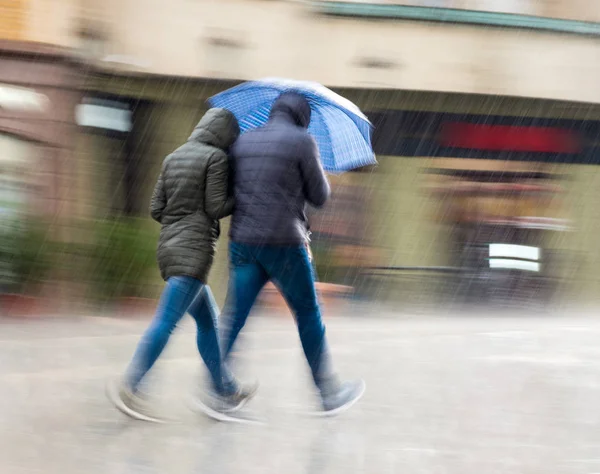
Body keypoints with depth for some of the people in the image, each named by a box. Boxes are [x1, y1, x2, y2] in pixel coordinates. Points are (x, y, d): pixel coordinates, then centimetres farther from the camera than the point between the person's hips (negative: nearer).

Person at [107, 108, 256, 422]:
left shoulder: (173, 158, 15)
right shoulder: (216, 157, -6)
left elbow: (156, 210, 12)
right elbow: (216, 208, -10)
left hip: (168, 246, 9)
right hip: (194, 250, -9)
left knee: (208, 321, 17)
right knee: (166, 320, -15)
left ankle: (224, 389, 22)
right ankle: (129, 386, -26)